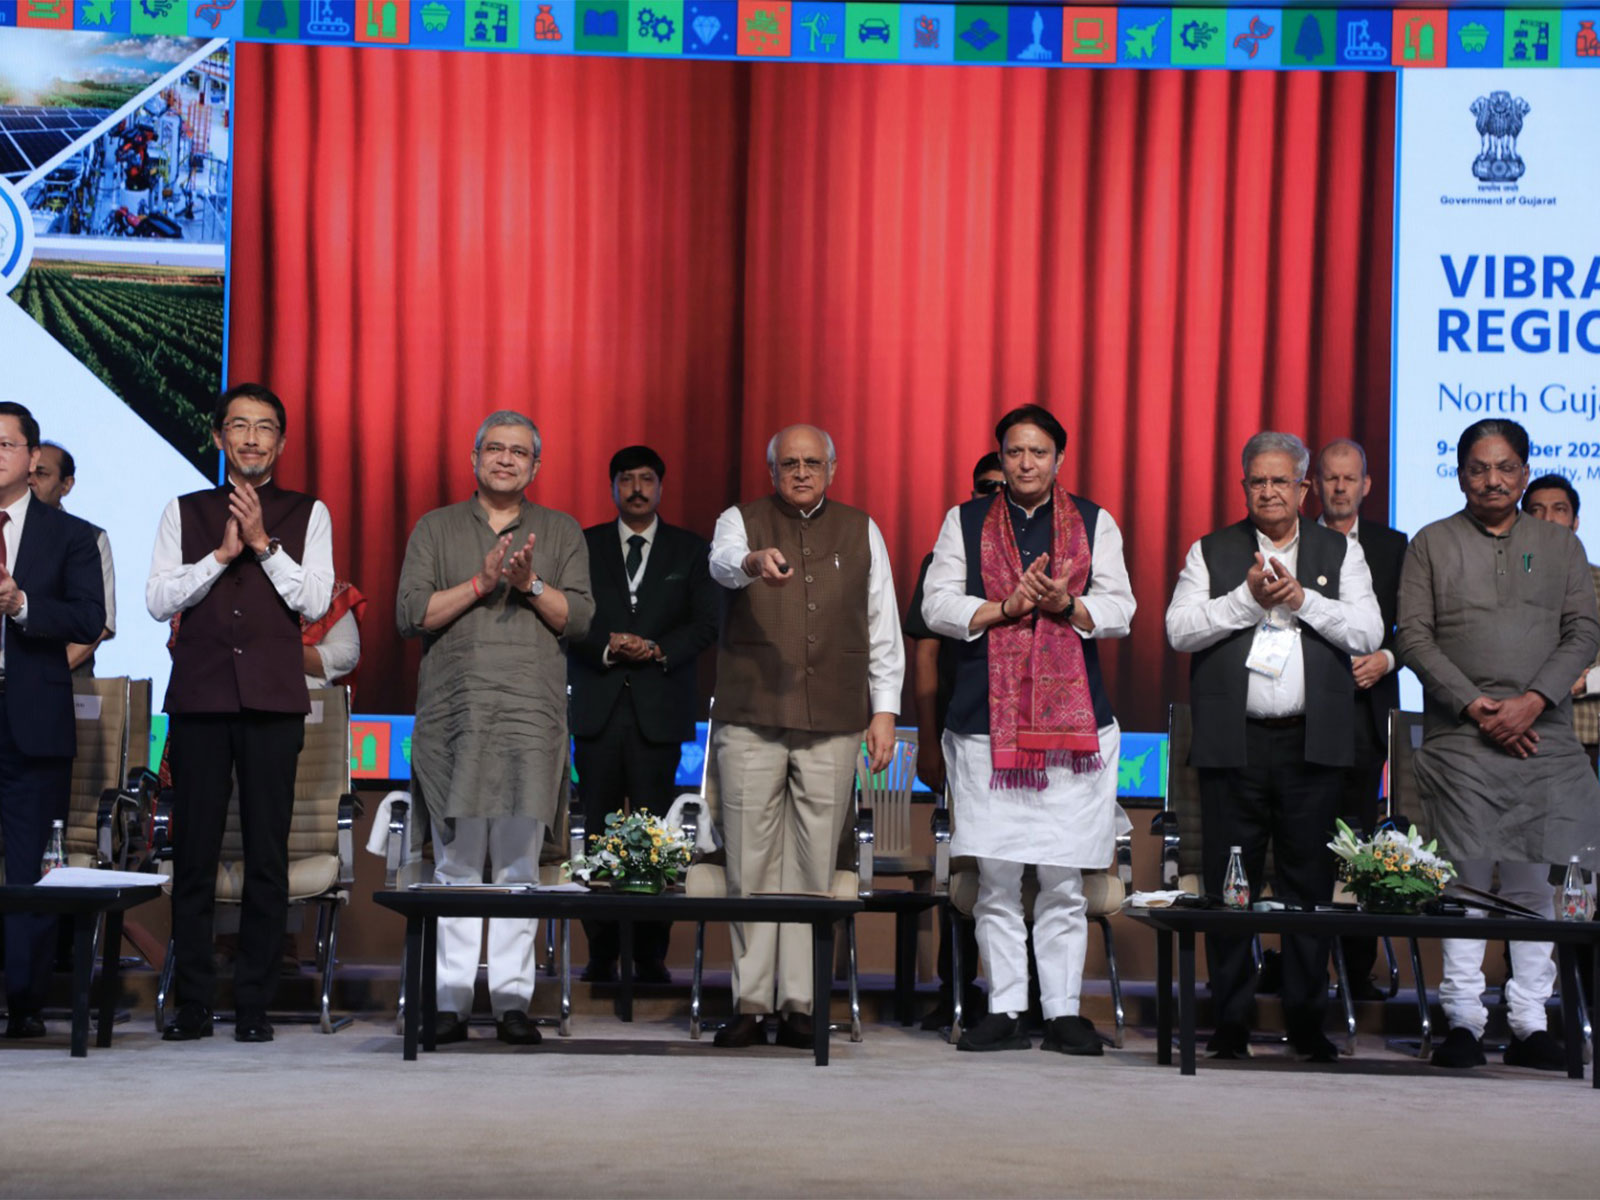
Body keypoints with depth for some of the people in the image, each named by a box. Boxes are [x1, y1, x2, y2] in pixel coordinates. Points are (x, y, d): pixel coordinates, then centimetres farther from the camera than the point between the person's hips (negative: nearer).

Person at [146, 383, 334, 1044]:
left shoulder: (307, 514, 10)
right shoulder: (184, 512, 13)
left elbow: (315, 600, -1)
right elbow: (158, 600, 4)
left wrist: (264, 542, -10)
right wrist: (222, 553, -6)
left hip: (273, 699, -1)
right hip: (199, 697, 1)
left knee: (268, 857, -1)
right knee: (193, 853, -1)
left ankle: (254, 1004, 5)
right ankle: (192, 1002, 7)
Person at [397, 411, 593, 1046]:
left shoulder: (562, 533, 15)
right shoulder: (436, 528, 14)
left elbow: (579, 618, 5)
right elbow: (410, 613, 3)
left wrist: (531, 584, -10)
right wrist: (481, 584, -8)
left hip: (532, 714, 0)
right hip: (453, 713, 0)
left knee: (519, 859, -3)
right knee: (456, 861, -1)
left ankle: (513, 999, 0)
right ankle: (451, 1000, 2)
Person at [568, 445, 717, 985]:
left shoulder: (692, 550, 9)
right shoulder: (583, 545, 10)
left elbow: (706, 623, 3)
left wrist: (658, 650, -13)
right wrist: (605, 649, -13)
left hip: (660, 706, -1)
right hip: (599, 705, 1)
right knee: (598, 831, -1)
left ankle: (652, 955, 1)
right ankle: (600, 954, 4)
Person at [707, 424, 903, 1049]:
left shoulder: (861, 532, 13)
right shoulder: (742, 521, 7)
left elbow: (882, 627, 13)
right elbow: (722, 562, -18)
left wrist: (884, 711, 5)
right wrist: (755, 562, -41)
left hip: (832, 725, 1)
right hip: (750, 722, -1)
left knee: (814, 867, 1)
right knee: (751, 864, -1)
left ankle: (800, 1004, 5)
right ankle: (751, 1003, 4)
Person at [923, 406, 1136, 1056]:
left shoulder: (1095, 523, 13)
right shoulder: (965, 522, 12)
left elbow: (1119, 610, 6)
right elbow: (938, 606, 4)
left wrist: (1065, 604, -12)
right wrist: (1008, 606, -9)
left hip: (1073, 721, 0)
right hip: (987, 720, 0)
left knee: (1064, 883, 0)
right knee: (996, 879, 0)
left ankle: (1063, 1012, 7)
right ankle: (1004, 1012, 7)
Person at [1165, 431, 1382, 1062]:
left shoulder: (1340, 552, 11)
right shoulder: (1211, 553, 9)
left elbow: (1367, 632, 0)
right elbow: (1179, 630, -2)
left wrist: (1300, 597, -10)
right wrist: (1249, 597, -12)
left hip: (1312, 744, 1)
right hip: (1234, 743, 0)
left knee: (1310, 881, 3)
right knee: (1229, 884, 1)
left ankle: (1306, 1020, 12)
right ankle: (1231, 1020, 10)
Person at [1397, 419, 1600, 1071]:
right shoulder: (1431, 544, 9)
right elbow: (1414, 635, 1)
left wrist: (1531, 702, -9)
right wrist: (1472, 705, -9)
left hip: (1542, 737, 2)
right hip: (1459, 739, -1)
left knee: (1533, 878, 2)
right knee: (1466, 875, -3)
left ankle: (1529, 1022, 6)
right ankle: (1463, 1017, 2)